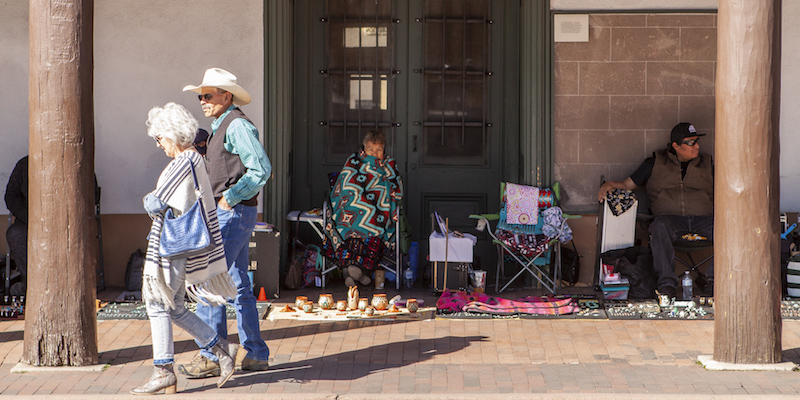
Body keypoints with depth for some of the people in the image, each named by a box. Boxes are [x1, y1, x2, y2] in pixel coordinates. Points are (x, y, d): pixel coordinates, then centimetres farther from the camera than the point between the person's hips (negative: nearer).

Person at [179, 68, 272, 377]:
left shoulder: (237, 125, -13)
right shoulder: (220, 127, 18)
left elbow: (261, 169, -21)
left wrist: (229, 198, -18)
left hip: (233, 213, -10)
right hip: (228, 213, 10)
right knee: (238, 285, 11)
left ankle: (210, 356, -7)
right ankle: (256, 354, 15)